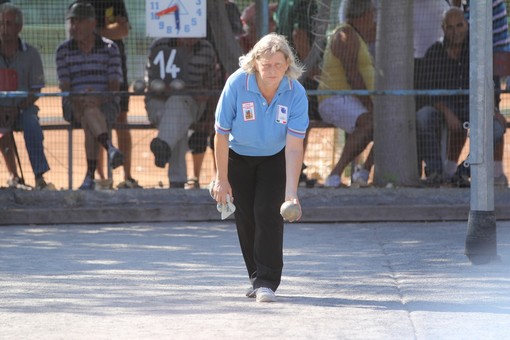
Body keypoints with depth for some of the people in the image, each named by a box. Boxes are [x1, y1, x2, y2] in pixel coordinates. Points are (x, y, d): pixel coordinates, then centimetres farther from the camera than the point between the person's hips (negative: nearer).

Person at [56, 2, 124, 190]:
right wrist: (76, 99, -22)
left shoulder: (109, 48, 6)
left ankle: (90, 176, -45)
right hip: (74, 103, 0)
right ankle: (111, 149, -62)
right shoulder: (63, 50, 9)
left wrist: (99, 97, -23)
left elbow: (115, 84, -3)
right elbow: (64, 85, 0)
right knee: (89, 111, -37)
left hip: (106, 103, 0)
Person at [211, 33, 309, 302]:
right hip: (238, 156, 1)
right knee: (246, 218, 3)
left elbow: (294, 147, -28)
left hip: (275, 157, -1)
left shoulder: (296, 93, -27)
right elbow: (221, 133, -17)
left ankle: (267, 282, -11)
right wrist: (221, 179, -12)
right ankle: (257, 278, 19)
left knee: (268, 212, -15)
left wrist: (291, 192, -36)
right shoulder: (237, 84, -28)